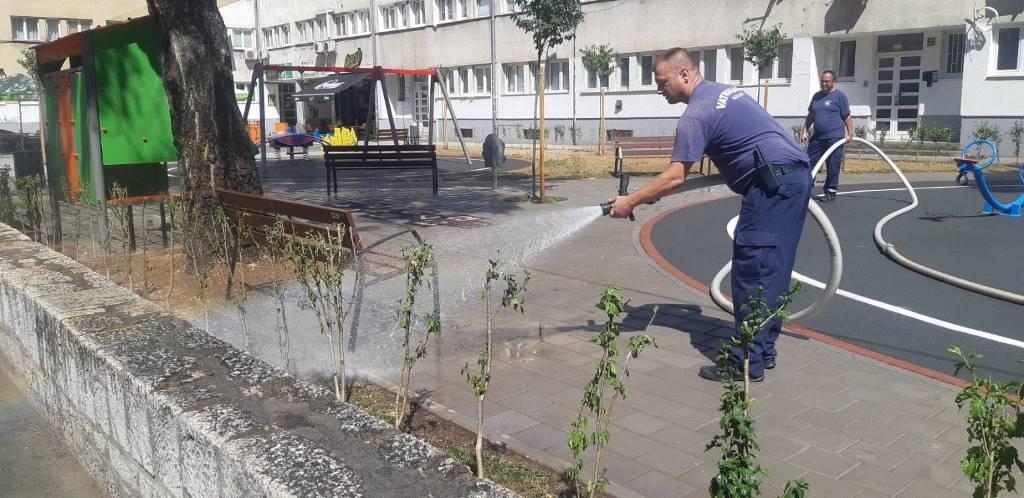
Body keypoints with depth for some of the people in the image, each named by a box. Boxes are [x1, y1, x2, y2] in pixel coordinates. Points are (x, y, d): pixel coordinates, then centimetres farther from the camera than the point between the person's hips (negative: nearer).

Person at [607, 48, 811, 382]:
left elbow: (675, 178, -17)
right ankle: (763, 350, 21)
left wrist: (630, 202, -11)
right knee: (772, 270, 13)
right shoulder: (721, 91, 18)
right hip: (796, 174, 10)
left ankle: (748, 364, -1)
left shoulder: (696, 114, -12)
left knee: (752, 272, -6)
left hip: (774, 181, -10)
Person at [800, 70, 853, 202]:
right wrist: (805, 130, 13)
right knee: (810, 163, 3)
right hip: (817, 137, 5)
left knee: (833, 167, 0)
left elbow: (847, 117, -2)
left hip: (834, 137, -5)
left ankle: (831, 192, 7)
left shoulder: (839, 96, -1)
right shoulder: (816, 96, 15)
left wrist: (850, 134, -8)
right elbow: (810, 115, 21)